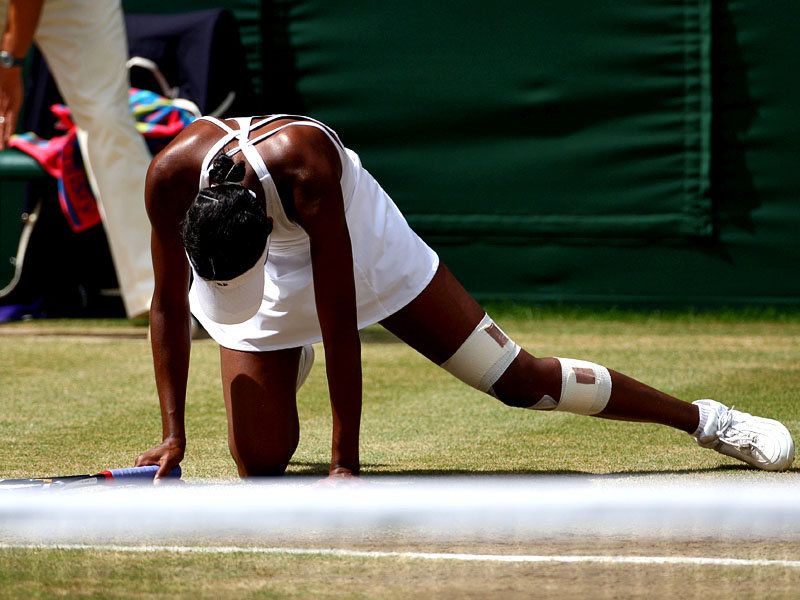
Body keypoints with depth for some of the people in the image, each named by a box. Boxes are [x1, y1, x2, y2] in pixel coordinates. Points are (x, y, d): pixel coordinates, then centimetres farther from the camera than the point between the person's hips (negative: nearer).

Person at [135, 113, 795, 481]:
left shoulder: (303, 164, -42)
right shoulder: (172, 176, -34)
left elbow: (338, 316, -37)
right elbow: (168, 304, -20)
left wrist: (345, 463, -35)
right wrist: (173, 433, -22)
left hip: (363, 245, -3)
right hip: (265, 304, 3)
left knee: (518, 378, -4)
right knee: (260, 462, -6)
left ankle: (706, 418, 11)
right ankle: (285, 368, 32)